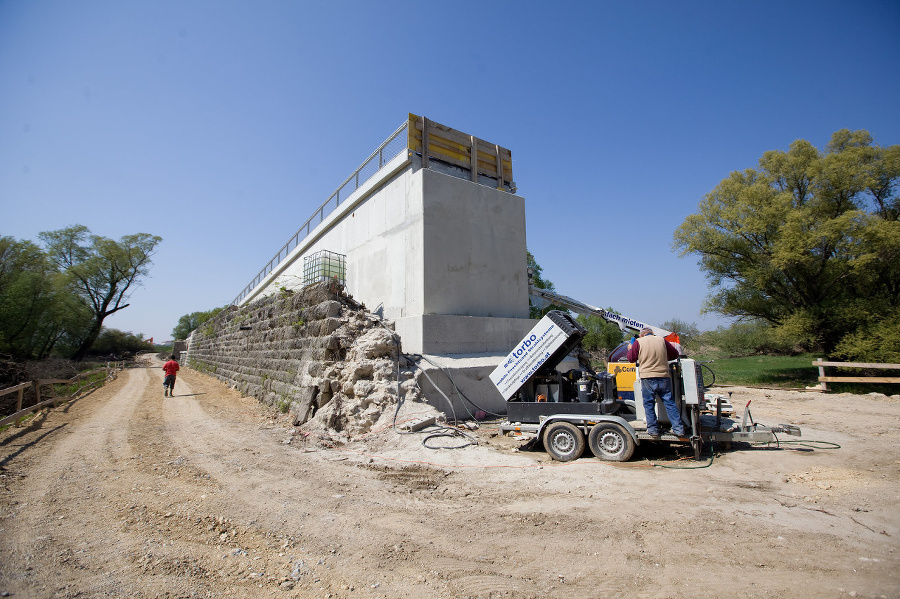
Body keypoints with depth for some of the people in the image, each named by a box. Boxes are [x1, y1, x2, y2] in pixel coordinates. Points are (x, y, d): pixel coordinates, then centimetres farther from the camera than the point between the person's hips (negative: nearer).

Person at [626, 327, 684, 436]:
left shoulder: (638, 342, 0)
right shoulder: (662, 340, 9)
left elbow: (631, 358, 1)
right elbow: (675, 354, 16)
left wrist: (630, 349, 19)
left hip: (647, 378, -2)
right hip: (664, 377, 3)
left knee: (649, 404, 7)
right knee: (669, 403, 9)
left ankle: (653, 428, 9)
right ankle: (678, 428, 9)